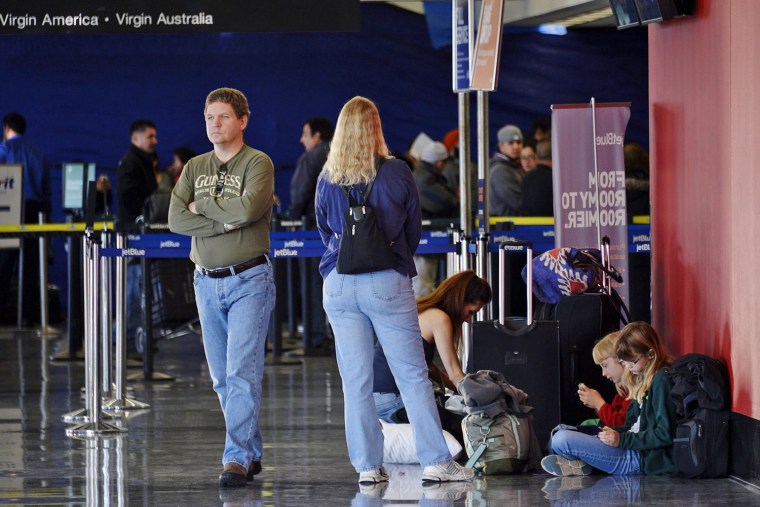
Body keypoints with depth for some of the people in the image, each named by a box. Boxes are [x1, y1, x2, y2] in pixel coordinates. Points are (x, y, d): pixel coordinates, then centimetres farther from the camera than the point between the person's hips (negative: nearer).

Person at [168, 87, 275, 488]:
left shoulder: (258, 163, -4)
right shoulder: (194, 168, 12)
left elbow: (249, 207, -22)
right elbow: (176, 220, -1)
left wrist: (202, 205, -7)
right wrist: (226, 221, -12)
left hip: (249, 281, -6)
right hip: (208, 284, 6)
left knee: (242, 372, -13)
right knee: (222, 379, 8)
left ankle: (237, 458, -15)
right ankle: (252, 451, 18)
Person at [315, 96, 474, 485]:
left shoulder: (327, 180, 2)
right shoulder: (397, 174, -4)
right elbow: (414, 228, 8)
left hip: (339, 285, 2)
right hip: (387, 283, -2)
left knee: (355, 381, 5)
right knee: (412, 374, 1)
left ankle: (367, 466, 5)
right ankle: (435, 461, -1)